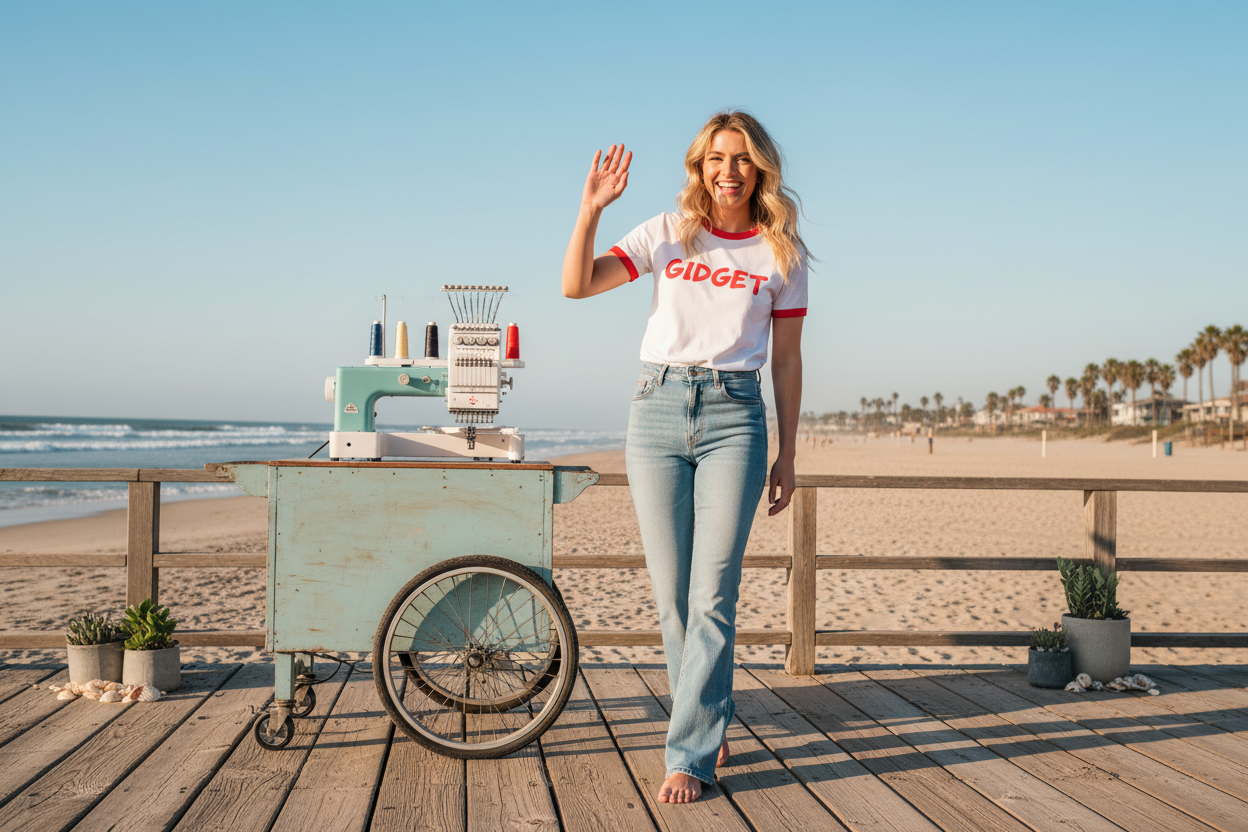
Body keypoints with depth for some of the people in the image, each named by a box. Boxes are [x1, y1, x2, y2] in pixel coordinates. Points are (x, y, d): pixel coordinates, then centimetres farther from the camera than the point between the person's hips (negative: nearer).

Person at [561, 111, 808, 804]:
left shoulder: (782, 253, 8)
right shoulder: (669, 233, 8)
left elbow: (786, 360, 9)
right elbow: (577, 284, 1)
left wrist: (787, 456, 7)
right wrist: (592, 208, -12)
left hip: (734, 416, -1)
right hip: (658, 408, 2)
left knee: (712, 597, -6)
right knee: (672, 596, 5)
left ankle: (689, 756, 2)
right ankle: (713, 720, 26)